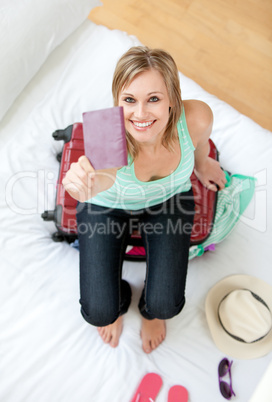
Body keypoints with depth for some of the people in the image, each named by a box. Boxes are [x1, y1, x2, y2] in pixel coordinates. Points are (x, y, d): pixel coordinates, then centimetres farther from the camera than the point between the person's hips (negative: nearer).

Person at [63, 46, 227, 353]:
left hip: (169, 200, 2)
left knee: (165, 306, -8)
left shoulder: (197, 116, -30)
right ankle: (117, 301, 34)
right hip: (108, 205, -1)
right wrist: (82, 184, -84)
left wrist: (202, 165, 14)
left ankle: (151, 311, 33)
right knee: (98, 313, -7)